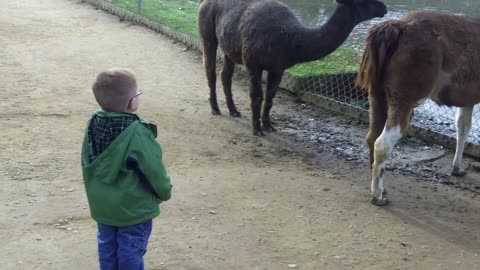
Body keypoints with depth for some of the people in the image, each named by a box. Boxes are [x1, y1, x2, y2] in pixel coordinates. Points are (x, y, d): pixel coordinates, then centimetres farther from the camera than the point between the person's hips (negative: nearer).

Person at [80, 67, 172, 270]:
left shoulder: (93, 123, -7)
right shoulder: (137, 134, -28)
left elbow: (87, 164, 6)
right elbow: (154, 170, -18)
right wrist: (165, 192, 2)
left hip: (101, 205, 7)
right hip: (133, 208, -6)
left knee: (107, 248, 20)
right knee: (130, 253, 8)